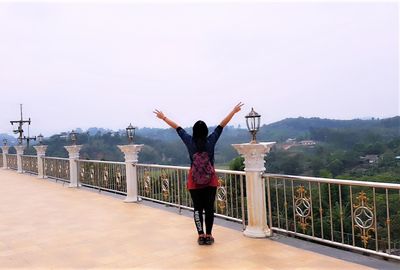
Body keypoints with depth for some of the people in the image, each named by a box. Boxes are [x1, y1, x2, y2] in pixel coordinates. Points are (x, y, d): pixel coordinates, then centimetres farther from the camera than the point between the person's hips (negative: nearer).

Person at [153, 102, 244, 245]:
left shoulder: (189, 141, -6)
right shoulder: (211, 140, -7)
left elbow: (177, 127, 5)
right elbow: (222, 125, -1)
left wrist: (163, 117, 15)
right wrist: (234, 111, 6)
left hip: (194, 181, 1)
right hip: (210, 180, 0)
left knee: (198, 208, 8)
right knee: (209, 207, 6)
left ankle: (201, 235, 7)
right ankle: (208, 235, 10)